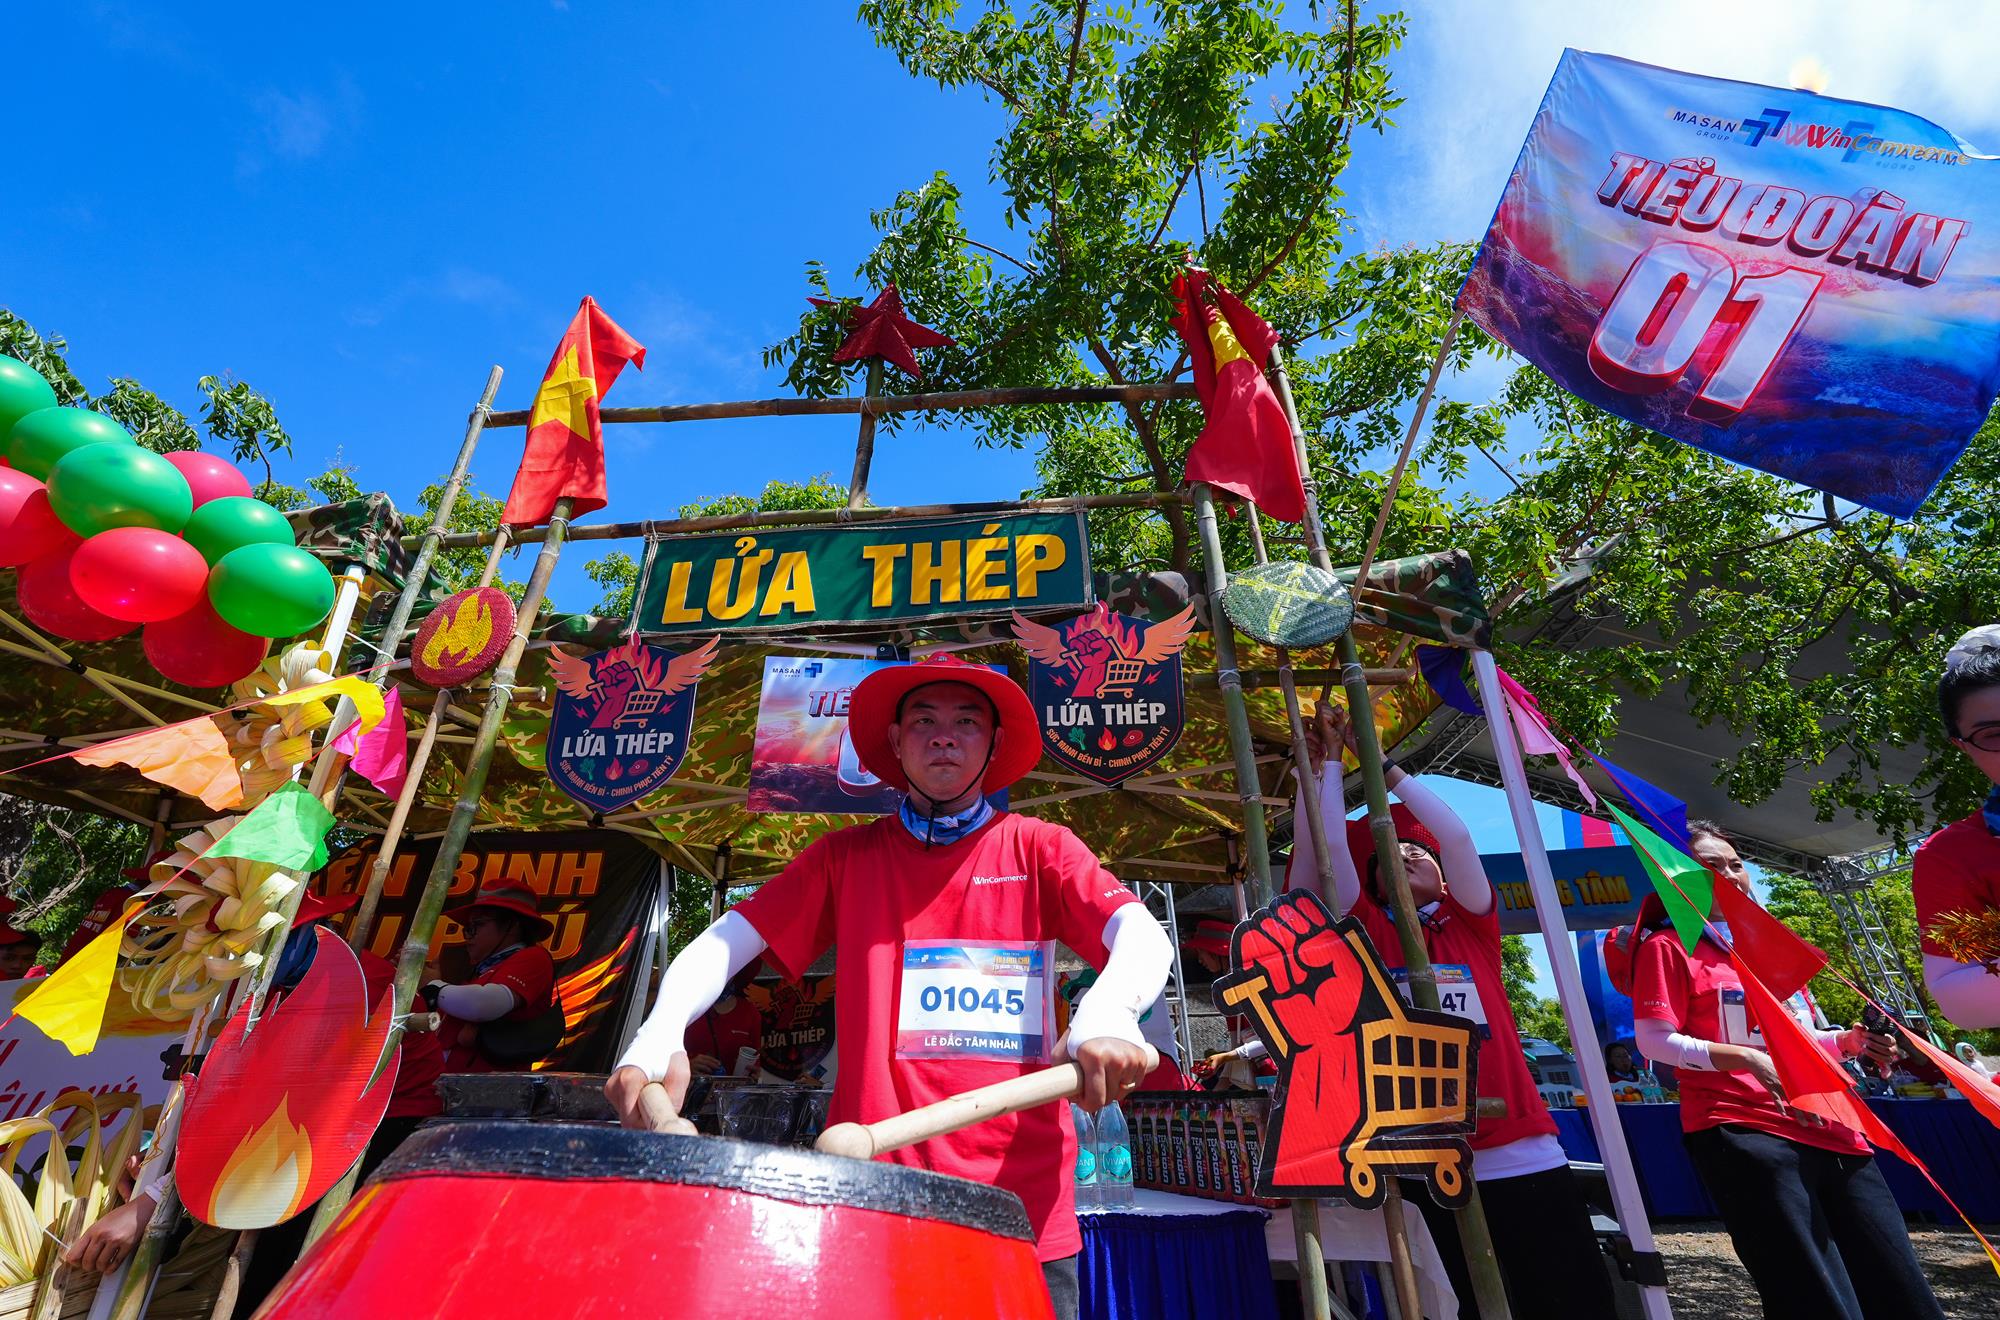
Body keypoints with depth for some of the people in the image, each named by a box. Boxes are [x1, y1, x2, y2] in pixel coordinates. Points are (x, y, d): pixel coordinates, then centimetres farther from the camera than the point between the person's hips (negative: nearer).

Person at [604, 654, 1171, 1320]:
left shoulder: (1038, 848, 3)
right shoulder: (846, 857, 8)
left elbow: (1144, 935, -10)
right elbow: (728, 937, 1)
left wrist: (1107, 1013, -32)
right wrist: (660, 1033, -18)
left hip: (1020, 1200, 0)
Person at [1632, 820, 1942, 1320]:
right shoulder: (1669, 946, -1)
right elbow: (1654, 1040, -9)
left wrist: (1849, 1042, 10)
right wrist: (1747, 1060, -19)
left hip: (1830, 1132, 8)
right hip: (1744, 1134, -7)